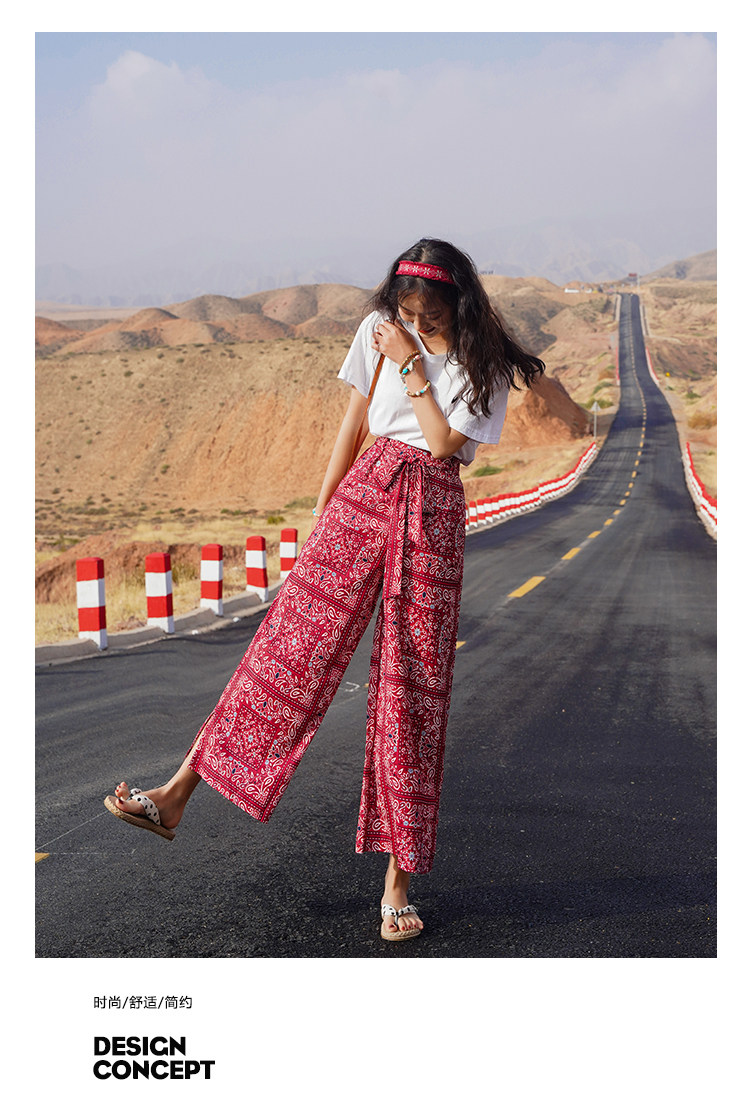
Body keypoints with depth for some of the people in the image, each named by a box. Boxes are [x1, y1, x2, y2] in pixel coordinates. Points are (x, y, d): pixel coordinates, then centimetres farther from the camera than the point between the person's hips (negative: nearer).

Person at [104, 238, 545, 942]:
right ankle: (178, 793, -4)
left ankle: (397, 878, 4)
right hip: (366, 488, 2)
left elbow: (442, 443, -13)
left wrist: (413, 365, -12)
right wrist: (322, 510, 11)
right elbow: (354, 422, 11)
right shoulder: (381, 329, 5)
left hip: (431, 515, -2)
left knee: (412, 686, -3)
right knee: (293, 635, -7)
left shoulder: (483, 364, -2)